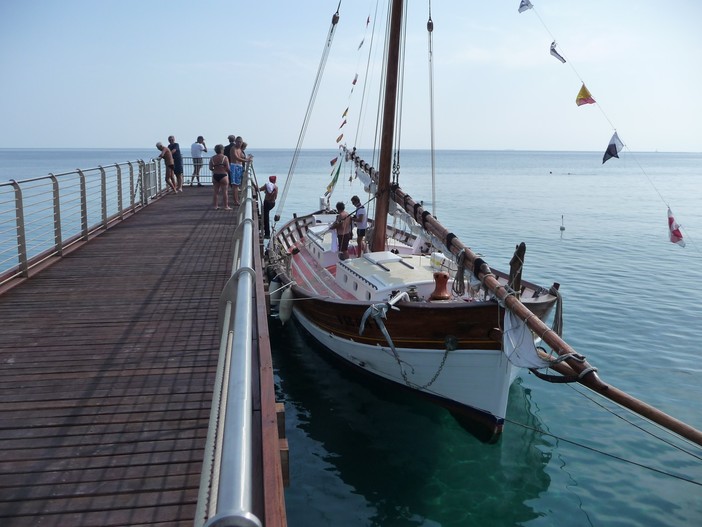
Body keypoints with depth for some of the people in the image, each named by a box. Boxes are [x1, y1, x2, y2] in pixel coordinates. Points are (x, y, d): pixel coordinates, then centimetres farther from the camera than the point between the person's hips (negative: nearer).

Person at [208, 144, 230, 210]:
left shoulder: (212, 158, 4)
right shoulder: (224, 157, -10)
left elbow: (210, 168, 3)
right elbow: (228, 168, -12)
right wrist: (227, 171, 10)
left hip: (215, 176, 5)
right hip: (223, 175, -5)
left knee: (216, 192, 12)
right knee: (225, 192, 1)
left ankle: (215, 205, 16)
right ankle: (226, 206, 3)